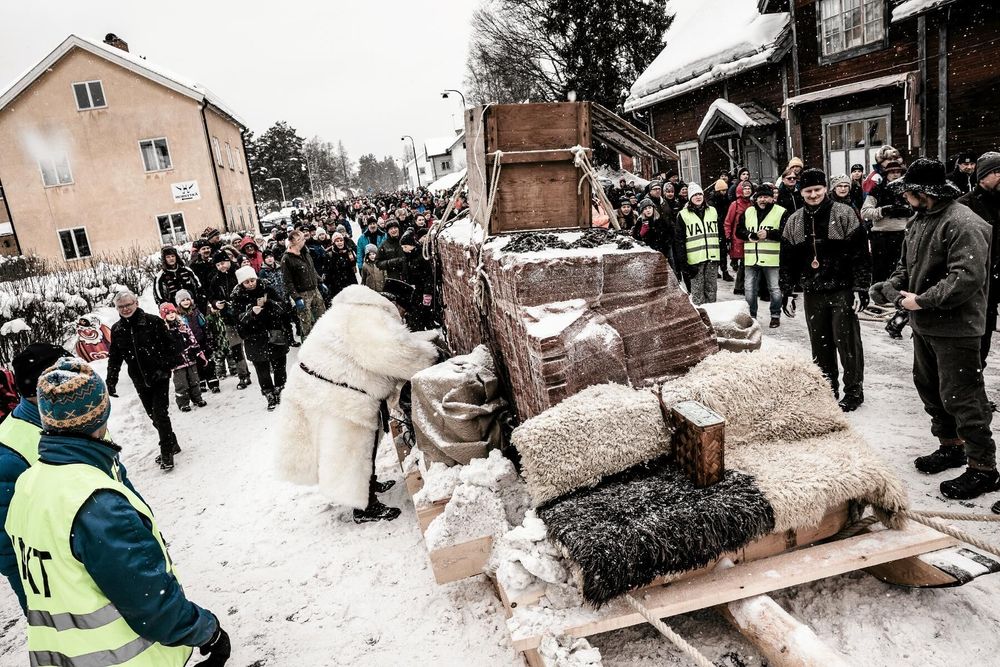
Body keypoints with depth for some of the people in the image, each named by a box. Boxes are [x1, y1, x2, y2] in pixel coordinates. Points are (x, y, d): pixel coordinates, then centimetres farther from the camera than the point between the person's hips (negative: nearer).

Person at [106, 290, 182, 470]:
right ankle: (171, 445, 28)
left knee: (160, 414, -9)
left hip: (159, 376, -5)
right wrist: (111, 380, 2)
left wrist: (164, 368, -16)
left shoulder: (152, 321, -8)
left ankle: (167, 452, 2)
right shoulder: (117, 330, 5)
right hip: (140, 381, 5)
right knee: (153, 415, 11)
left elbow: (168, 346, -7)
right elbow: (114, 357, 9)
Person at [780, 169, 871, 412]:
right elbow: (787, 261, 11)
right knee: (820, 344, 10)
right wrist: (787, 292, 6)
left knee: (847, 341, 0)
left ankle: (854, 390, 13)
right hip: (812, 293, 4)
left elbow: (861, 254, -7)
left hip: (842, 290, -4)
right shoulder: (793, 222, 8)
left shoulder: (843, 214, -4)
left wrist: (860, 288, -13)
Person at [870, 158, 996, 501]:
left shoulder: (963, 224, -20)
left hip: (955, 330, -10)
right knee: (929, 388, 20)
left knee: (961, 397, -3)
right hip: (925, 324, 10)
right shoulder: (919, 220, 10)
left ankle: (983, 468, 11)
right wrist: (890, 287, 1)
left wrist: (922, 300, -23)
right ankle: (951, 447, 38)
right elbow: (907, 265, 19)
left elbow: (968, 277, -28)